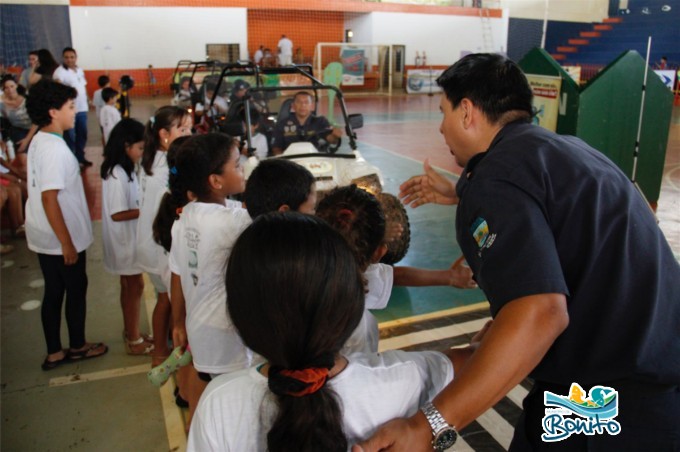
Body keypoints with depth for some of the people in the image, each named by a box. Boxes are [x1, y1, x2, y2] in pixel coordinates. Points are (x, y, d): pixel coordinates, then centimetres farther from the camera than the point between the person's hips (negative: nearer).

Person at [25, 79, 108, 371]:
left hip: (44, 237, 9)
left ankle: (54, 353, 28)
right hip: (61, 238, -9)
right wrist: (67, 243, -23)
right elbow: (49, 198, -26)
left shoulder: (39, 141, 6)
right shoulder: (54, 148, -23)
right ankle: (77, 347, 30)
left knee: (53, 292, 16)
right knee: (76, 289, 11)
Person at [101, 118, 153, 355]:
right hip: (124, 239, -9)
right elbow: (117, 214, -26)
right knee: (134, 286, 2)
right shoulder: (117, 175, -23)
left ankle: (130, 332, 33)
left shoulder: (123, 170, 6)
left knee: (129, 286, 18)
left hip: (129, 237, 9)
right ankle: (134, 340, 16)